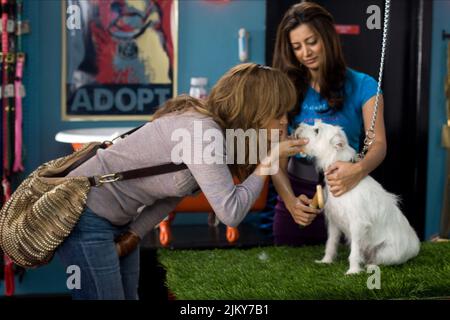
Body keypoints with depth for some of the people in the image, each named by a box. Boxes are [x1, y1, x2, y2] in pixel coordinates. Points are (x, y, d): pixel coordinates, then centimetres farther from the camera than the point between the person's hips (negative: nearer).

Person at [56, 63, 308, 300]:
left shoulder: (212, 126, 3)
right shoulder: (202, 131, -26)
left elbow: (172, 192, 9)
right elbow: (231, 212, -28)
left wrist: (132, 236, 1)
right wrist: (269, 161, -17)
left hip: (118, 220, 10)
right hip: (86, 216, -10)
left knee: (129, 296, 15)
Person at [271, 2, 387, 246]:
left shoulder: (362, 86, -4)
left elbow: (378, 144, -13)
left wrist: (359, 170, -36)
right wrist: (290, 200, -25)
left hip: (343, 195, -2)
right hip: (296, 193, 2)